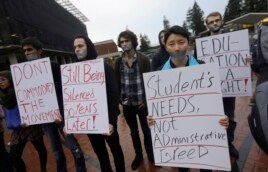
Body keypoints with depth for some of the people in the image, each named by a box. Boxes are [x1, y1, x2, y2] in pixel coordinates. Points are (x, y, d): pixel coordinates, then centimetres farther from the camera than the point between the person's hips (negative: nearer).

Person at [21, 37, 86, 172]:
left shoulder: (53, 66, -5)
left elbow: (63, 90, -10)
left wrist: (60, 111, -19)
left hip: (59, 113, -4)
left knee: (73, 145, 1)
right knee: (56, 149, 15)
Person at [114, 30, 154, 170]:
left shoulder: (143, 59, -6)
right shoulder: (118, 62, 1)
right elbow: (116, 82, 4)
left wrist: (146, 100, -10)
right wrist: (120, 99, -2)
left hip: (141, 103, -2)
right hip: (127, 104, 3)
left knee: (146, 130, 14)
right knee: (133, 131, 18)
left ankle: (150, 154, 37)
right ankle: (138, 155, 38)